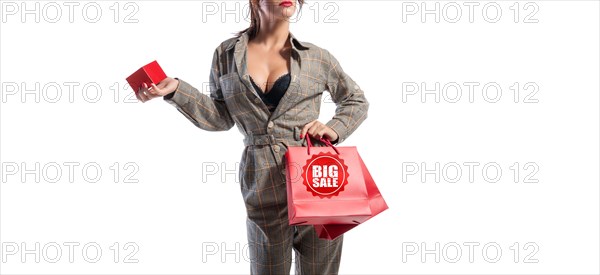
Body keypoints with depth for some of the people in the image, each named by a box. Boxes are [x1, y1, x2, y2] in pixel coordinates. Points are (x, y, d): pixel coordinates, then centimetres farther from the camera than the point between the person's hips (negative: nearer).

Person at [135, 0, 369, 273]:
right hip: (263, 184, 0)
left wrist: (335, 129, -1)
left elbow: (357, 101, 16)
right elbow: (221, 118, 8)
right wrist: (176, 90, -1)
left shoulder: (316, 57, 5)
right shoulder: (226, 54, 6)